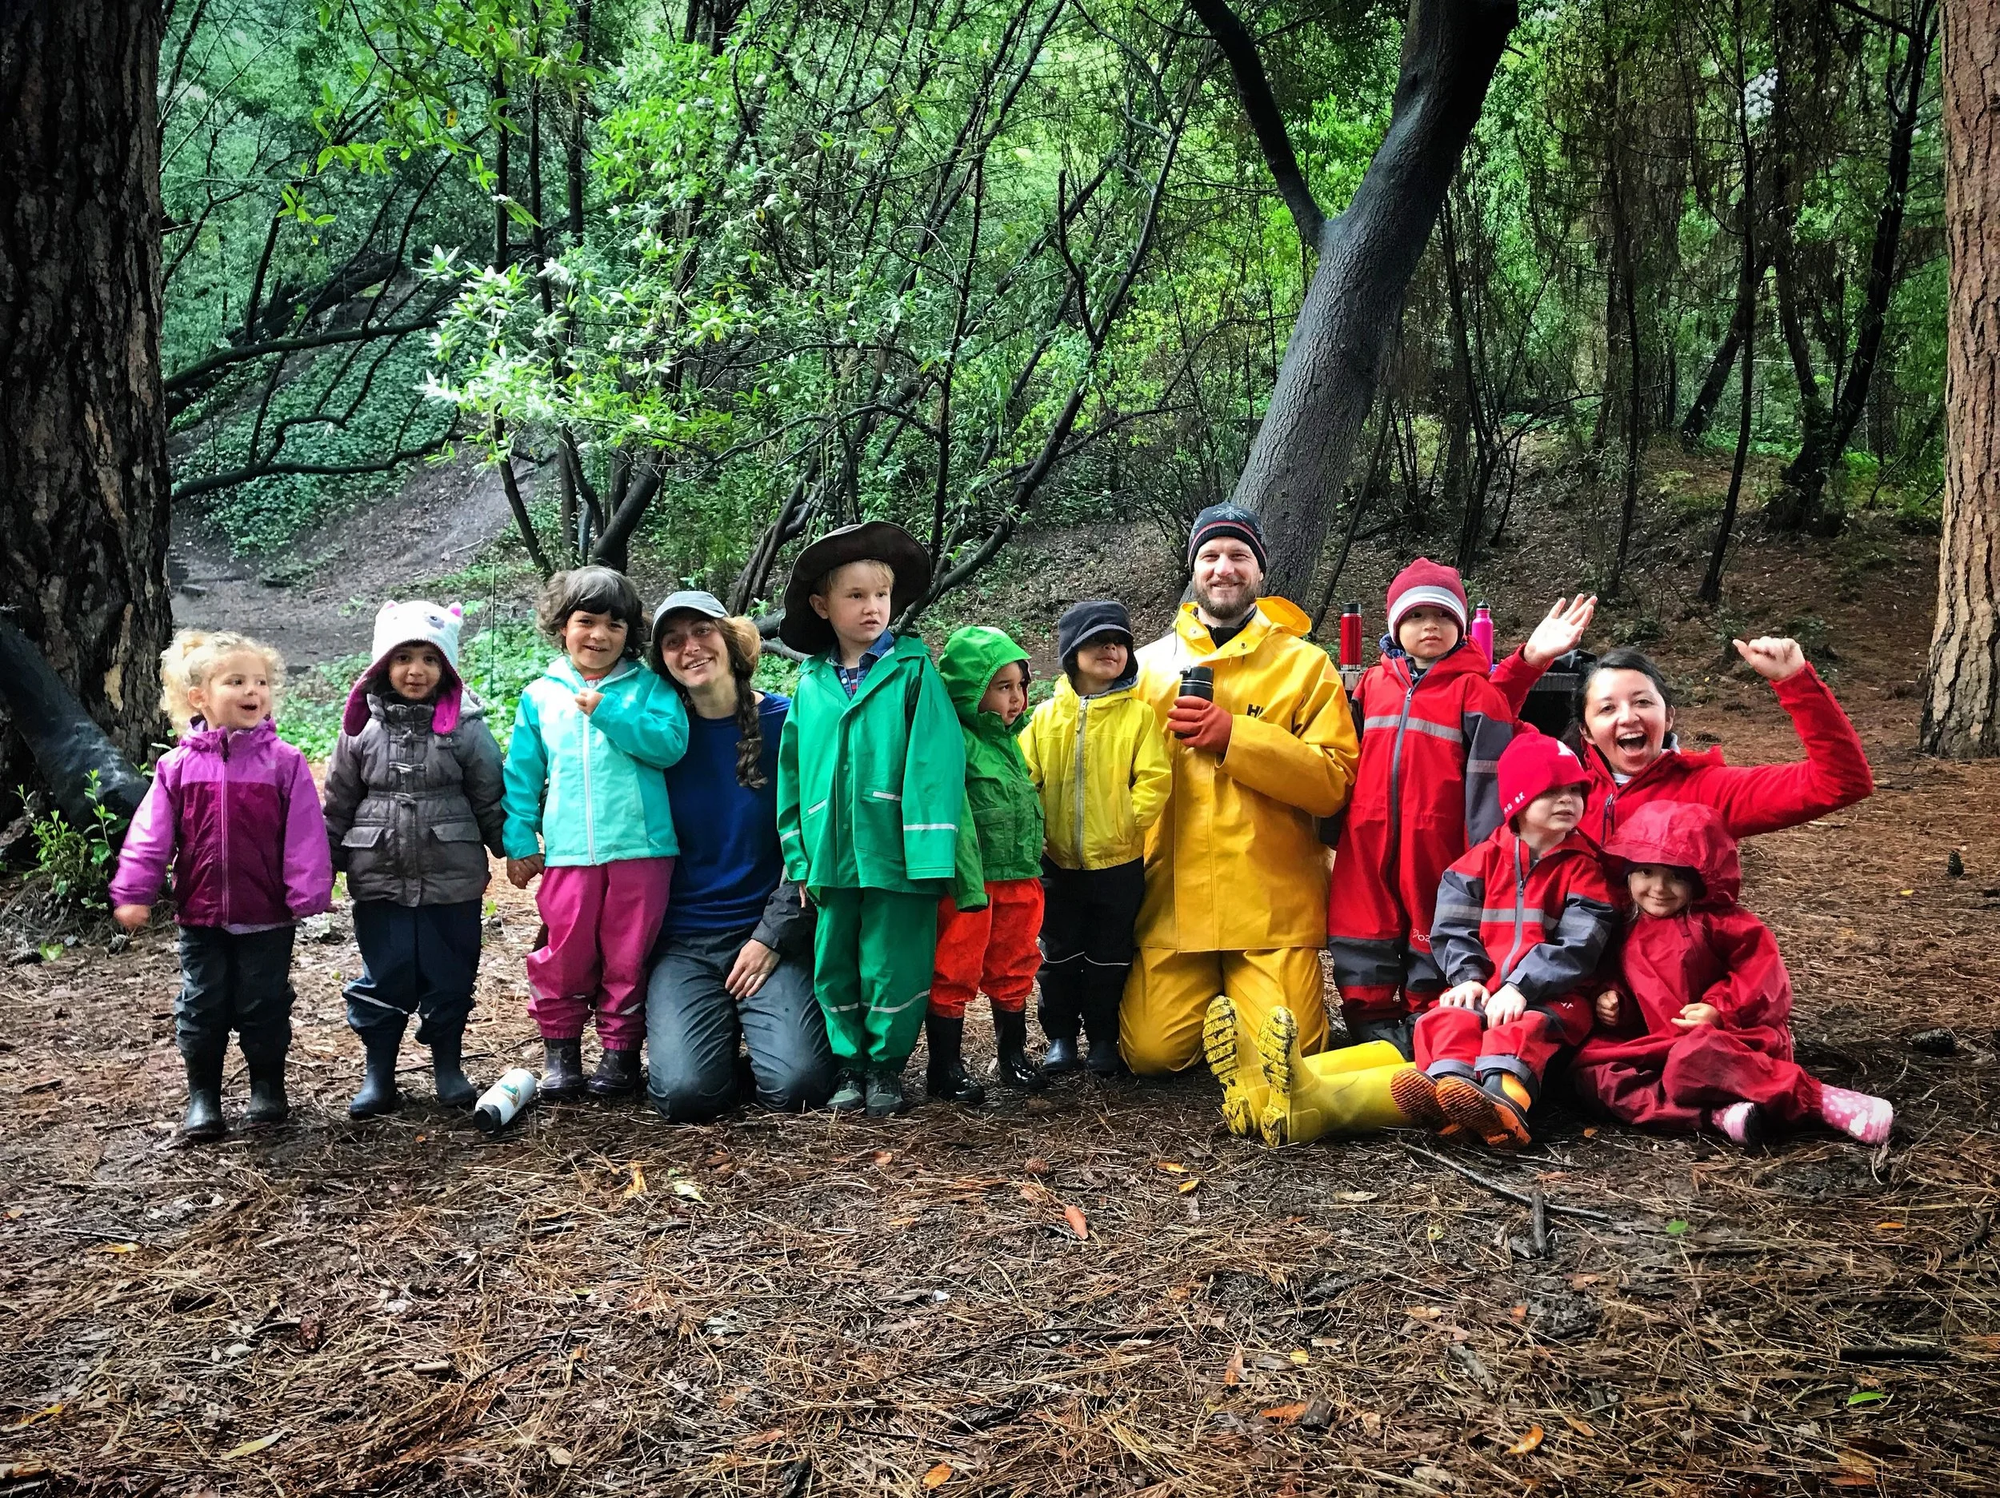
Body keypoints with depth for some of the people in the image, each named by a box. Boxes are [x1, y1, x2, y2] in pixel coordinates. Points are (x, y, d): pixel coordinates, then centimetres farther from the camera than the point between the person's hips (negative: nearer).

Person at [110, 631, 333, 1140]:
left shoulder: (284, 762, -8)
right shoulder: (179, 764, -2)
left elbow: (304, 833, -9)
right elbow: (150, 834, -1)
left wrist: (308, 895, -13)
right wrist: (133, 892, -6)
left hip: (267, 914, -2)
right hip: (201, 913, 2)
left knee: (264, 1005, 9)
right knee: (202, 1006, 10)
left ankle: (267, 1089, 26)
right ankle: (202, 1097, 23)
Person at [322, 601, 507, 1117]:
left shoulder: (466, 726, -3)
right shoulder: (362, 727, 2)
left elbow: (490, 798, 3)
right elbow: (338, 803, 9)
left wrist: (512, 850, 5)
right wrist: (323, 863, 11)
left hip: (452, 878, -1)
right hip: (380, 878, 1)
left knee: (450, 976, 9)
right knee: (383, 977, 7)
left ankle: (449, 1070, 25)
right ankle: (378, 1076, 20)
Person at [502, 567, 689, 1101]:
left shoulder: (649, 688, 5)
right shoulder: (540, 696, 10)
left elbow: (670, 744, -10)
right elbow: (523, 774, 11)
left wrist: (607, 712, -15)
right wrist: (519, 840, 5)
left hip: (641, 848, -1)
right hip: (568, 851, 1)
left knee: (628, 956, 6)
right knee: (565, 953, 3)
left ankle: (621, 1047, 20)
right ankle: (559, 1046, 22)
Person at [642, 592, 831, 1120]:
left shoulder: (785, 720, -1)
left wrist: (772, 937, -8)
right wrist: (645, 940, 0)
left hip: (769, 932, -1)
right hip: (683, 939, 1)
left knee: (795, 1085, -18)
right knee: (687, 1093, -18)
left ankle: (760, 1026, 14)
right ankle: (720, 1031, 14)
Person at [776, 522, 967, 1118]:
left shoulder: (913, 670, -2)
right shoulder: (811, 685, 9)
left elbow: (934, 760, -10)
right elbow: (792, 774, 13)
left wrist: (930, 851, -17)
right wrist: (800, 856, 8)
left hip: (895, 855, -4)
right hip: (832, 858, 4)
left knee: (893, 964, 4)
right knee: (835, 966, 12)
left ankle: (887, 1063, 22)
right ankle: (849, 1062, 27)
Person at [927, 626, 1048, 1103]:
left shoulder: (1010, 739, 13)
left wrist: (1035, 869, 21)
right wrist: (968, 882, -25)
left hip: (1020, 880, 8)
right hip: (970, 882, -8)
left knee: (1013, 970, 19)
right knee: (954, 974, 3)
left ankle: (1013, 1055, 34)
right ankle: (945, 1069, 14)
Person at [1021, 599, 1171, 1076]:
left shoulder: (1139, 714, -3)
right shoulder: (1046, 715, 3)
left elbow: (1154, 779, -6)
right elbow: (1024, 778, 5)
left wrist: (1129, 822, -16)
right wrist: (1035, 829, -5)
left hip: (1119, 862, -2)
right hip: (1058, 862, 2)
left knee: (1109, 958, 9)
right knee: (1059, 955, 12)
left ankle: (1103, 1039, 23)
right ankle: (1060, 1036, 25)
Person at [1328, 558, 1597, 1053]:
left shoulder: (1474, 687, -2)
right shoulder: (1373, 682, 12)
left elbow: (1489, 770, -7)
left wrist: (1488, 848, -12)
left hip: (1437, 836, -4)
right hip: (1368, 836, 4)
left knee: (1433, 925, 5)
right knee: (1366, 922, 8)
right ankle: (1371, 1022, 19)